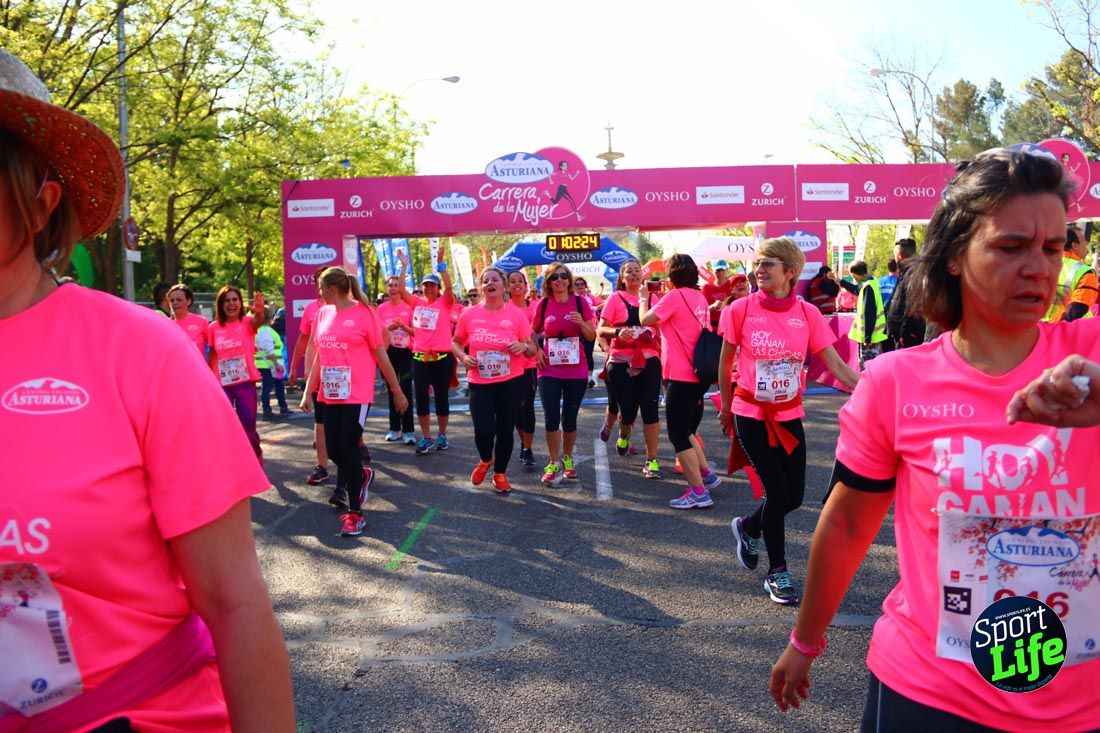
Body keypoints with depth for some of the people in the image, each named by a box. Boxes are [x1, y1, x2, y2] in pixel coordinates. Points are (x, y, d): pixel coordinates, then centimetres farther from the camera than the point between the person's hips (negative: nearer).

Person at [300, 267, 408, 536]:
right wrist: (308, 392, 9)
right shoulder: (323, 314, 8)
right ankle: (360, 475, 41)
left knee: (347, 448, -6)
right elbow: (318, 357, 13)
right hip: (330, 395, 6)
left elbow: (381, 355, -4)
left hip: (357, 395, -6)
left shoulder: (364, 312, -7)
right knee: (334, 449, 8)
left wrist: (397, 391, 0)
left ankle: (355, 513, 8)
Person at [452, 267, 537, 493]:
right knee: (483, 431, -7)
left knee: (505, 430, 7)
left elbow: (532, 349, 2)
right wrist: (463, 357, -8)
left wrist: (523, 346, -20)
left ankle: (500, 474, 29)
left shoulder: (516, 314, -3)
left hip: (511, 381, 0)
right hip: (479, 383, 0)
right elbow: (456, 343, 12)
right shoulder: (469, 314, -1)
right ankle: (485, 461, 28)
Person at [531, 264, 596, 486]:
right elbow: (533, 332, 15)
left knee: (569, 418, 8)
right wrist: (536, 350, -2)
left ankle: (567, 458, 29)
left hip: (576, 372, 0)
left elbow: (592, 336, 1)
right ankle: (554, 463, 11)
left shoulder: (580, 302, -1)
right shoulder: (543, 304, 0)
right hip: (549, 371, 0)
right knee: (551, 418, -4)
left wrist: (581, 323, -17)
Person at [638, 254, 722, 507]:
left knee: (678, 435, -3)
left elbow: (645, 320, -11)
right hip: (698, 374, 9)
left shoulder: (675, 296, -14)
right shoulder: (699, 297, 12)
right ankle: (706, 474, 27)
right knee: (685, 430, 22)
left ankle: (698, 492, -2)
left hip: (680, 376, -9)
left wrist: (644, 298, 7)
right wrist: (655, 298, 17)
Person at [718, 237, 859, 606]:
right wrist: (726, 407, 9)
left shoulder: (807, 313, -5)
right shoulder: (741, 309, -10)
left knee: (793, 497, 5)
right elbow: (725, 363, 2)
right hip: (751, 415, -3)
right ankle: (778, 572, 15)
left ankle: (748, 527, 36)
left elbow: (836, 364, -4)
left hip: (789, 416, 3)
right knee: (777, 492, -6)